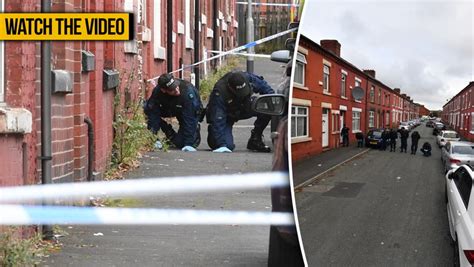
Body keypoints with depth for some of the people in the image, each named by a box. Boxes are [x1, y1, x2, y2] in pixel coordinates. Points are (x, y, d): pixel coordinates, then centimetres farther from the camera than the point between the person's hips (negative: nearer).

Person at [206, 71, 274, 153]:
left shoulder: (248, 78, -26)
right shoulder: (219, 93, -36)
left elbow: (263, 86, -4)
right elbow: (218, 120, -35)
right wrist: (221, 145, -39)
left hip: (243, 108, 4)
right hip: (227, 115, -4)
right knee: (227, 145, -24)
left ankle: (255, 140, -5)